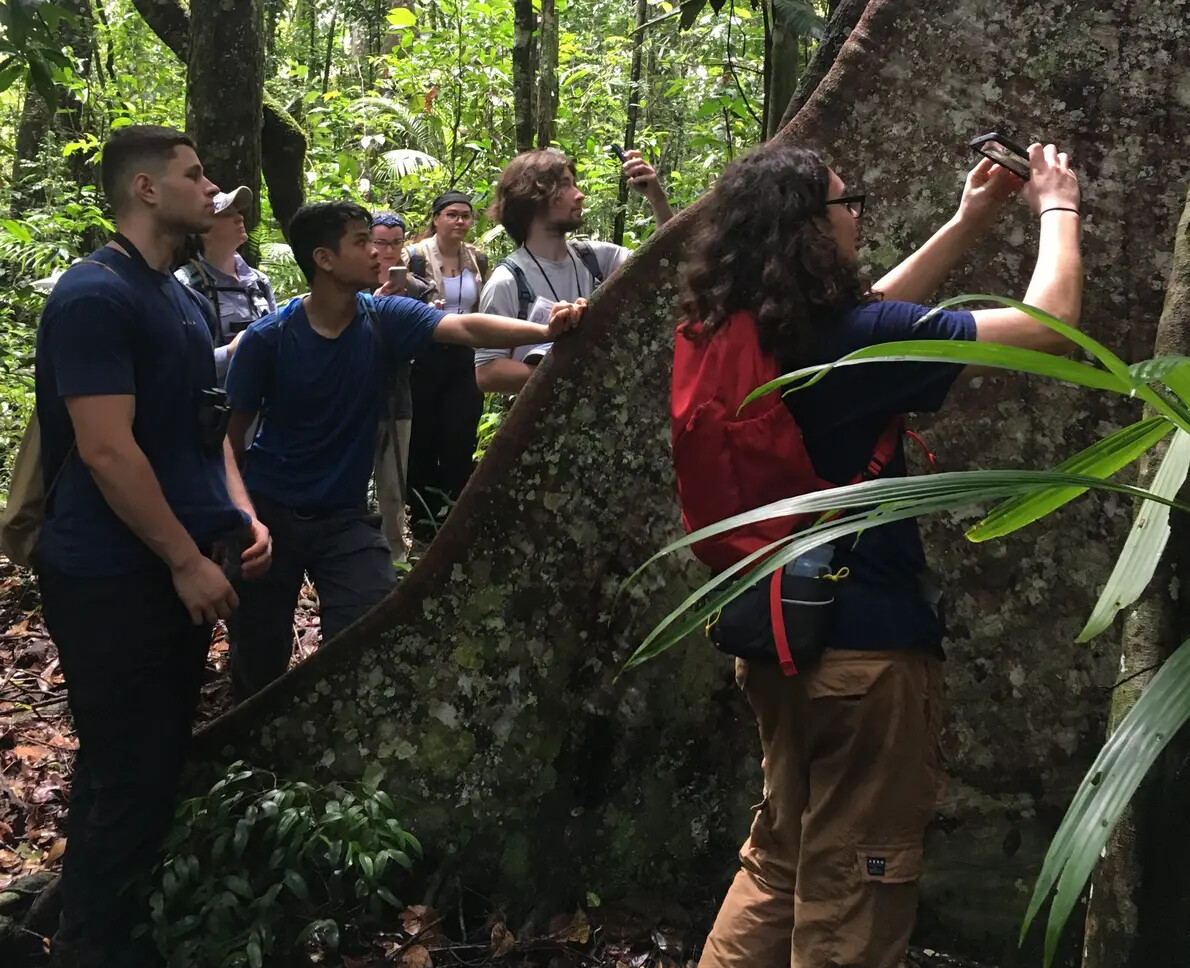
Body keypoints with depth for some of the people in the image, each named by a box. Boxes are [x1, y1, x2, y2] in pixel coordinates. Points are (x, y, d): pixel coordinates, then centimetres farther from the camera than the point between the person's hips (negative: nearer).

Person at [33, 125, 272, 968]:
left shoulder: (185, 302, 13)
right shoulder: (94, 295, -16)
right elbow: (107, 451, -22)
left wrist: (241, 516, 7)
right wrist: (187, 561, -18)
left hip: (179, 569, 9)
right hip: (113, 580, -9)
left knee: (162, 762, 16)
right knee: (127, 774, -2)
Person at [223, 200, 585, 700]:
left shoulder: (385, 319, -7)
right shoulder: (268, 339, -14)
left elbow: (466, 328, -23)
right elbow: (231, 434, -6)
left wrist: (546, 330, -39)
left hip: (345, 516, 2)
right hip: (269, 512, -2)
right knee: (259, 662, 9)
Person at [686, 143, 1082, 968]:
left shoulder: (738, 332, 1)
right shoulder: (850, 340, -22)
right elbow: (1049, 325, -18)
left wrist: (969, 223, 18)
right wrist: (1059, 208, -1)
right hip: (867, 649, -8)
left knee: (781, 859, 24)